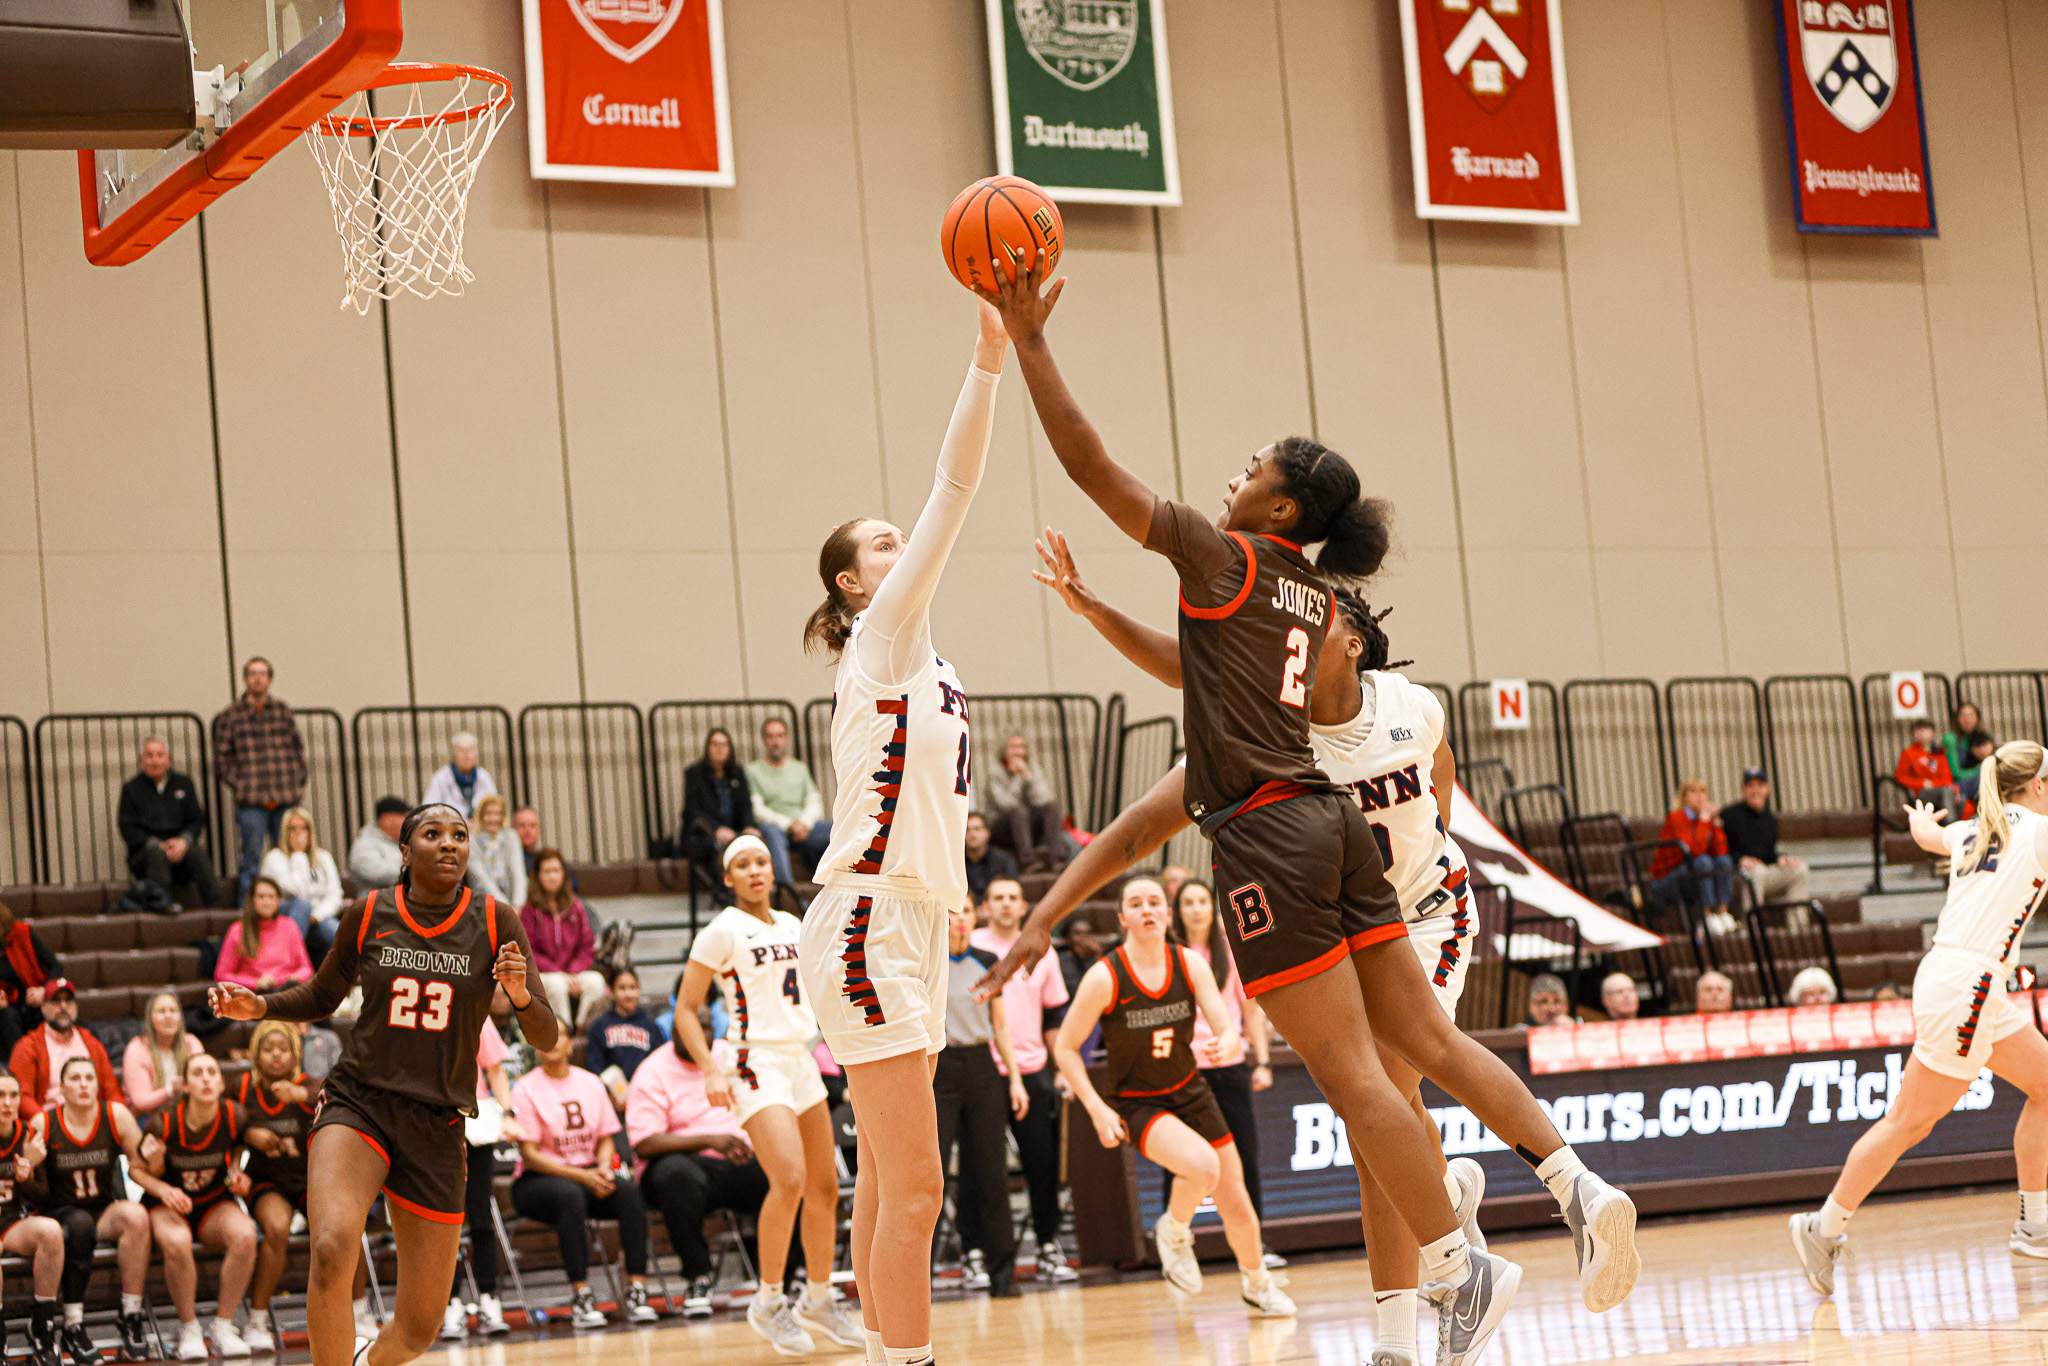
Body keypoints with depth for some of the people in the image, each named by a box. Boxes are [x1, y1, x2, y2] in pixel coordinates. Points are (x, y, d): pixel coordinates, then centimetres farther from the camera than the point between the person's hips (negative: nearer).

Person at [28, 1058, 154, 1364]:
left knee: (136, 1215, -31)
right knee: (80, 1224, -37)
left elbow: (141, 1167, 5)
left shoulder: (116, 1115, -2)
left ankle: (130, 1318, -22)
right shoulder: (43, 1124, -5)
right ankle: (73, 1324, -30)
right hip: (61, 1213, -2)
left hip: (107, 1211, 2)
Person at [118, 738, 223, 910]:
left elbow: (196, 821, 10)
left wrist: (184, 841, -12)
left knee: (198, 854, -31)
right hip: (143, 853, -2)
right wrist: (156, 844, -15)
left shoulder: (184, 784, 16)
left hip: (179, 847, 2)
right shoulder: (131, 788, 9)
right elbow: (128, 830, 1)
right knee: (157, 854, -37)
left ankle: (214, 907, -39)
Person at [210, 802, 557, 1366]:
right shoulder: (368, 916, 0)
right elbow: (322, 998, 17)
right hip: (358, 1103, -1)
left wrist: (520, 995, -24)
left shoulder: (494, 923, -1)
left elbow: (545, 1039, -2)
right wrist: (259, 1006, -2)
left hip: (439, 1127, 1)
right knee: (332, 1250, -33)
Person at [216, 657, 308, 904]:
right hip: (251, 803, -3)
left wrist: (297, 784, 3)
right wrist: (244, 788, -7)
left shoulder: (282, 711, 13)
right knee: (251, 860, -2)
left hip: (286, 800, 3)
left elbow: (298, 749, 15)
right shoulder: (231, 716, 5)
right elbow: (223, 760, 3)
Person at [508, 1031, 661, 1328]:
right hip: (537, 1181, -4)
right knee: (570, 1194, -38)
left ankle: (636, 1290, -30)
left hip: (588, 1173, 4)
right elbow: (530, 1154, -10)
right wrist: (582, 1176, -19)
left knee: (629, 1190, -26)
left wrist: (603, 1169, -11)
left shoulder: (591, 1083, 11)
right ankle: (581, 1296, -38)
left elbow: (605, 1139, 13)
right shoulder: (526, 1089, -4)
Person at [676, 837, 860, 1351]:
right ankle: (768, 1303, -9)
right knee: (789, 1179, -22)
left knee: (825, 1187, 8)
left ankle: (818, 1301, 22)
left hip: (800, 1058, 7)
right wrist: (711, 1071, -18)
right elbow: (685, 1010, -8)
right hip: (756, 1063, -7)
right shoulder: (721, 931, -7)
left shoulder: (792, 926, 13)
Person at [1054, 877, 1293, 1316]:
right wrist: (1096, 1108, -19)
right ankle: (1173, 1231, 0)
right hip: (1136, 1103, -4)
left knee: (1236, 1203, 8)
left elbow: (1229, 1031, -12)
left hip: (1190, 1093, 4)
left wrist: (1223, 1046, -37)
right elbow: (1065, 1048, -11)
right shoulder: (1105, 978, -19)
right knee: (1202, 1166, -32)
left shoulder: (1191, 965, -9)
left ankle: (1257, 1283, 37)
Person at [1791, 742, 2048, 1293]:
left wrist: (1920, 818, 62)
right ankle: (1824, 1228, 3)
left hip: (1949, 976, 9)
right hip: (1965, 985, -9)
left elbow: (1926, 834, 39)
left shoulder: (1970, 831, 16)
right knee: (1908, 1122, -4)